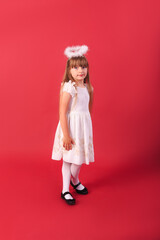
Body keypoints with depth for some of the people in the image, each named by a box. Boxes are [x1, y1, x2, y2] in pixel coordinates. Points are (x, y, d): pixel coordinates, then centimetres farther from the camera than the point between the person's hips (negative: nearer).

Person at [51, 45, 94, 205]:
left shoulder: (87, 87, 7)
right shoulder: (69, 87, -16)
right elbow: (62, 112, -20)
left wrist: (87, 127, 17)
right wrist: (66, 135, -22)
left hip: (84, 125, 7)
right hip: (71, 125, -7)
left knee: (80, 156, 14)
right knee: (69, 158, 4)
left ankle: (75, 181, 41)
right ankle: (65, 190, 21)